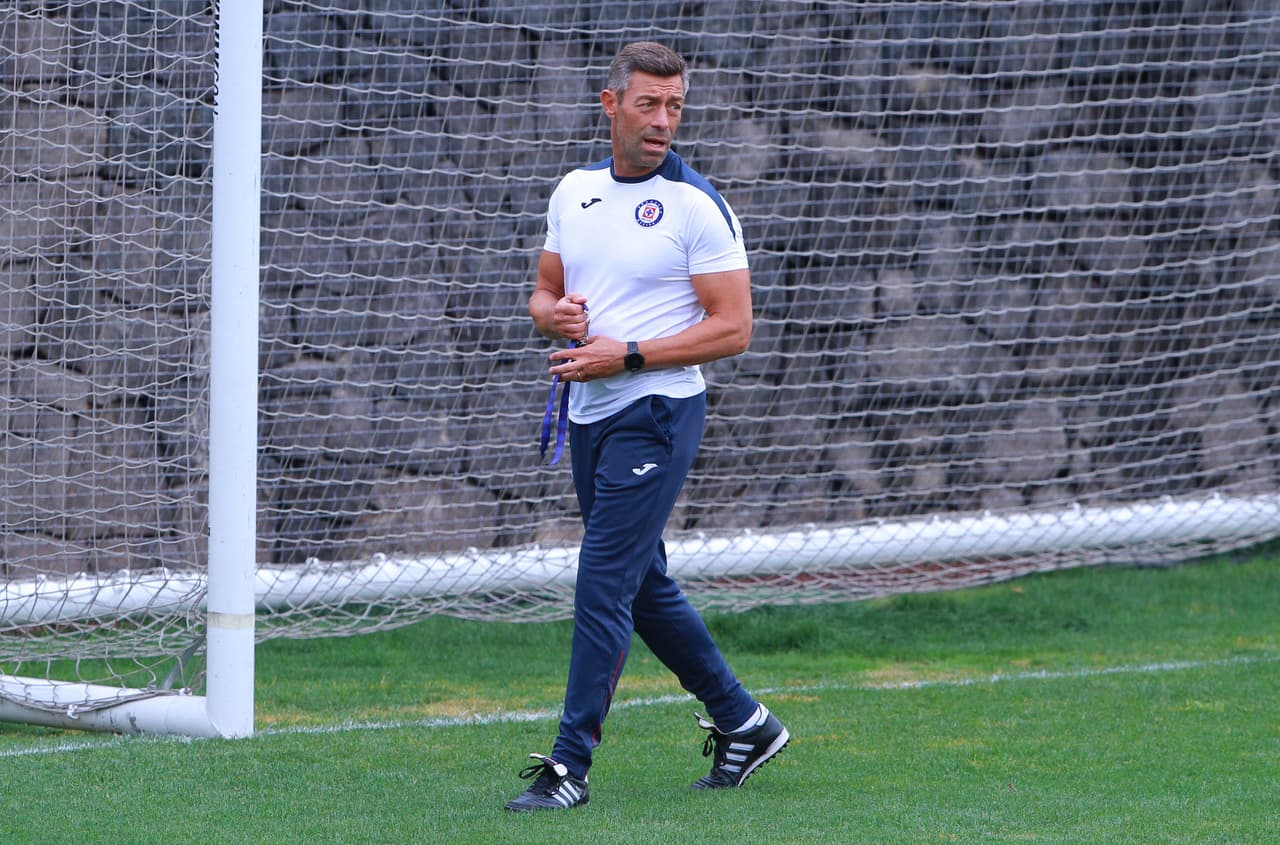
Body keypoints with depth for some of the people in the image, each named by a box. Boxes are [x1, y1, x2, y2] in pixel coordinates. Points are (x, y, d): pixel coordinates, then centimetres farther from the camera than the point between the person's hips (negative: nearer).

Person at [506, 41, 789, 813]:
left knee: (604, 585, -11)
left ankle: (571, 764, -9)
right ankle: (743, 724, 29)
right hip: (590, 415, 8)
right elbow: (545, 293, 19)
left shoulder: (697, 206, -10)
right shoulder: (574, 192, 10)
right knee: (645, 586, 15)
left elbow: (732, 328, -13)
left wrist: (625, 355, -19)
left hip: (657, 412, -8)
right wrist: (556, 314, -6)